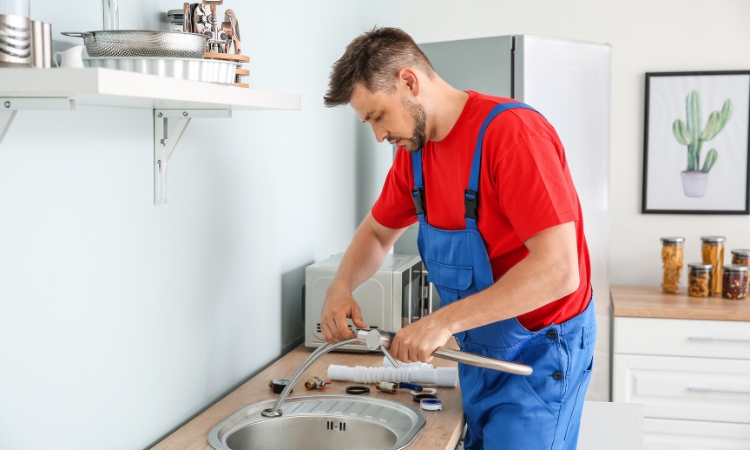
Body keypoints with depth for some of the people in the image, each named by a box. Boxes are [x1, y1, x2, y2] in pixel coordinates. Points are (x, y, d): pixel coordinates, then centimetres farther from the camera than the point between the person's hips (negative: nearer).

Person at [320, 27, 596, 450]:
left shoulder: (511, 131, -24)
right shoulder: (415, 149, 0)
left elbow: (559, 270, -30)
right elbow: (377, 232, 15)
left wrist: (445, 321, -30)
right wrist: (342, 287, -5)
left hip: (539, 352, -7)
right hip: (478, 349, 7)